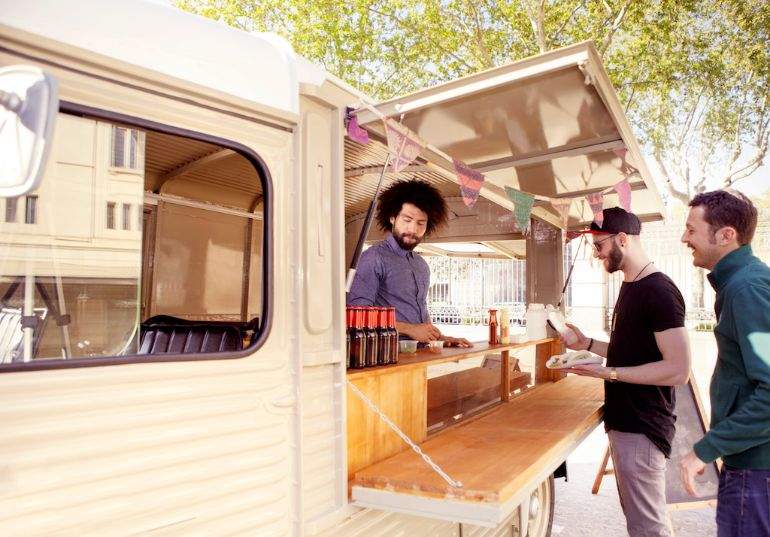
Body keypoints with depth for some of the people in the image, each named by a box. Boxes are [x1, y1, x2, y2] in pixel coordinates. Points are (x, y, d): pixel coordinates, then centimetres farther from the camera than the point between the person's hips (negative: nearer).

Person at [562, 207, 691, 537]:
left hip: (642, 429, -9)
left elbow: (678, 370, -22)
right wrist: (588, 344, 9)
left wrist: (609, 373, -24)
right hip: (623, 421, 9)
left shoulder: (659, 291, -17)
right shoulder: (629, 287, 12)